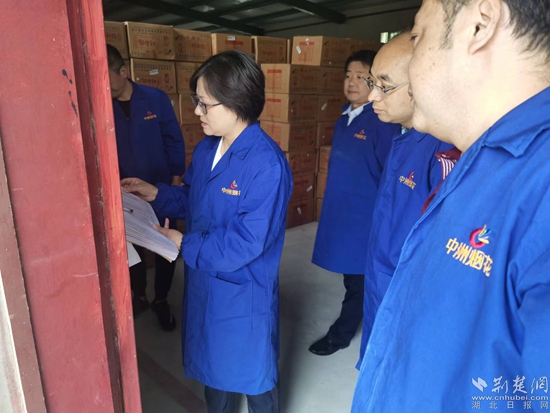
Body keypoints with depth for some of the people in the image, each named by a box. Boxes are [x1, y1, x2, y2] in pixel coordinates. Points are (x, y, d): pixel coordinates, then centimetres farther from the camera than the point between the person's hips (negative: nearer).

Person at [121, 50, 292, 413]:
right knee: (212, 367, 28)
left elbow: (246, 243, -27)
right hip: (204, 284, 8)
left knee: (253, 375, 18)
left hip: (243, 294, -7)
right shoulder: (206, 148, 1)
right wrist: (156, 194, -2)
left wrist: (185, 245, -20)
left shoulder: (266, 165, -27)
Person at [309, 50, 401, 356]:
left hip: (366, 216, -8)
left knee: (358, 279, 7)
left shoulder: (383, 122, -14)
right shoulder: (344, 120, 10)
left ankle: (341, 334, 25)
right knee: (355, 276, 21)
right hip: (339, 211, 8)